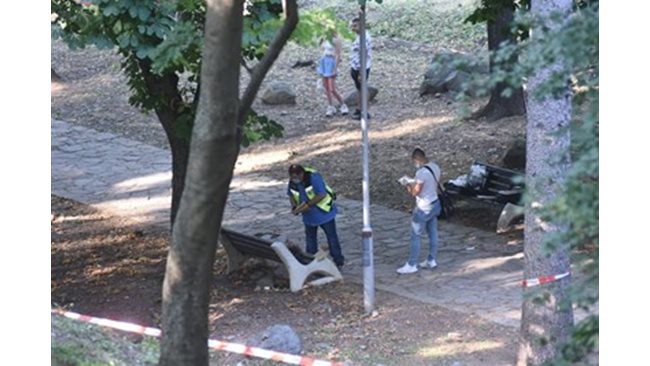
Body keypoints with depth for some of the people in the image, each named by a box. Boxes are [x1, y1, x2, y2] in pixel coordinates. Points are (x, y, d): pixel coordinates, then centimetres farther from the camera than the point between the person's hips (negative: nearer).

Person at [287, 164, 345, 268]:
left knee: (331, 236, 6)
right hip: (309, 216, 6)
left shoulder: (313, 177, -29)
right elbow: (291, 195, 7)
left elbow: (321, 194, -30)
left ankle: (338, 260, 18)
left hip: (324, 212, -6)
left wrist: (307, 205, -30)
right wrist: (294, 207, -11)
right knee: (310, 239, 16)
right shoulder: (292, 182, -10)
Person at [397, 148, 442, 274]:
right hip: (435, 203, 9)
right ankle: (431, 260, 28)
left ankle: (411, 265, 6)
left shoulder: (421, 172, -27)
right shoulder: (435, 167, 0)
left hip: (424, 208, -9)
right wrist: (415, 184, 12)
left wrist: (409, 187, -1)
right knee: (433, 233, 18)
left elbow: (415, 192, -23)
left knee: (415, 236, 1)